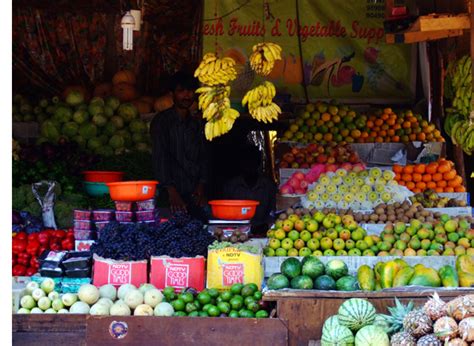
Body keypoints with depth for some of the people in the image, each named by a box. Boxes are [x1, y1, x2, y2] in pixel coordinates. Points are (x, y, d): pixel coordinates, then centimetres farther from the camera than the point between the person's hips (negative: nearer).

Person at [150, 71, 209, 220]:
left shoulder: (197, 123, 16)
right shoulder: (162, 120, -1)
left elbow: (203, 156, 17)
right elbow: (159, 157, -10)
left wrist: (201, 184, -1)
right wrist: (171, 191, -20)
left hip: (194, 193, 5)